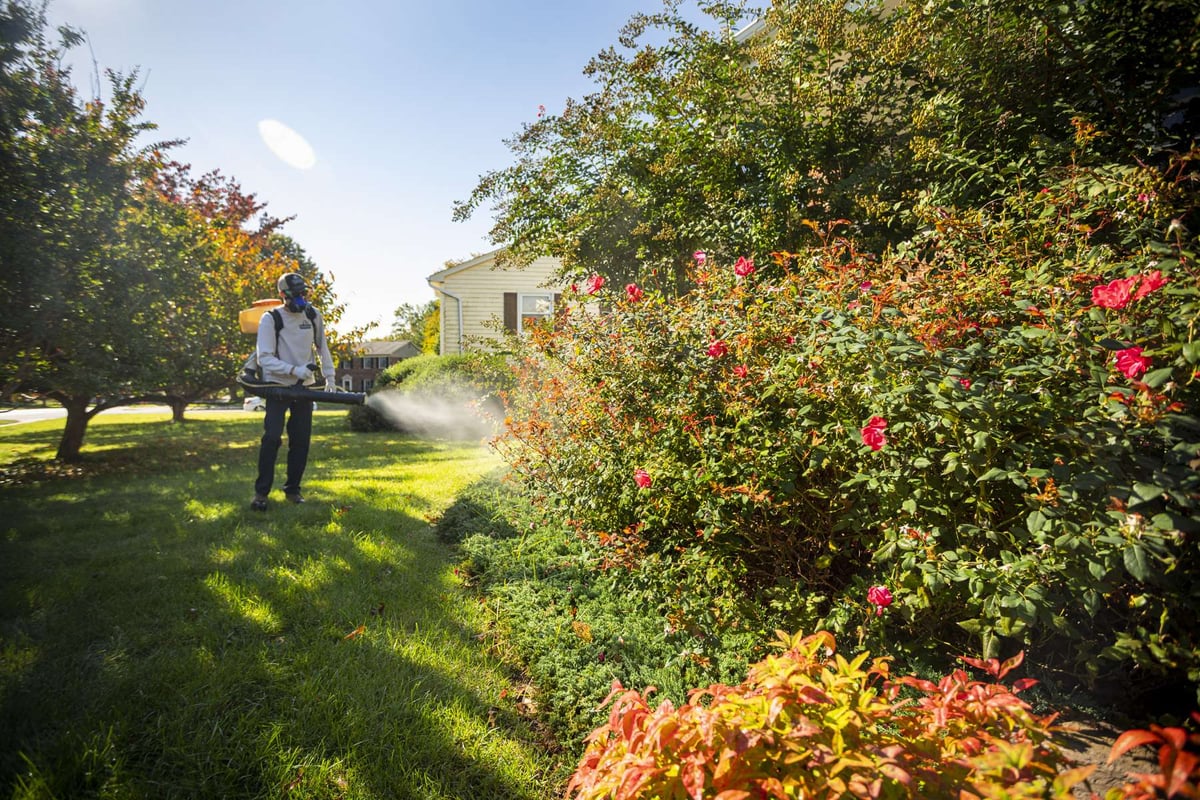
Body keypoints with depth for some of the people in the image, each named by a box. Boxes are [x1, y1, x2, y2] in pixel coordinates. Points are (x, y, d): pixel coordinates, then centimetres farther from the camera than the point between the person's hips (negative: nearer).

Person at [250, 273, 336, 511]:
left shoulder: (313, 316, 1)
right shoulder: (270, 319, -11)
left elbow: (322, 348, 11)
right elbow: (264, 358, -15)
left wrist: (330, 379, 6)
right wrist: (294, 370, -27)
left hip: (305, 386, 4)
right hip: (278, 385, -4)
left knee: (301, 440, 4)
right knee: (272, 437, -12)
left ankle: (292, 489, 17)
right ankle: (261, 492, 0)